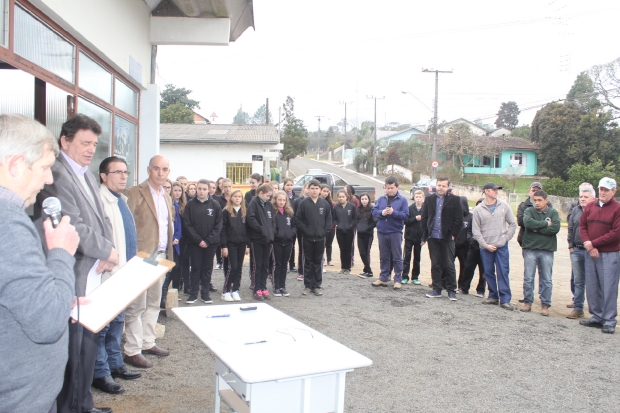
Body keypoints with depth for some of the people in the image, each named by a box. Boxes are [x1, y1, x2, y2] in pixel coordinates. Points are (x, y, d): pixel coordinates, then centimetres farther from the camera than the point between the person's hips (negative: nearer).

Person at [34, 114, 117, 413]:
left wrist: (107, 251, -3)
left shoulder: (87, 176, 14)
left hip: (94, 277, 9)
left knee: (88, 344, 17)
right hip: (72, 280, -9)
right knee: (71, 349, 2)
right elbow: (72, 227, -21)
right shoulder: (55, 175, -15)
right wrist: (108, 251, -11)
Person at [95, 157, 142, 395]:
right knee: (102, 323, 0)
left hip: (123, 272, 9)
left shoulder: (121, 200, 14)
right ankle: (100, 373, 10)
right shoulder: (102, 200, -14)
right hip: (107, 273, -9)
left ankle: (115, 364, 29)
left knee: (118, 320, 17)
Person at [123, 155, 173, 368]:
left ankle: (147, 343, 26)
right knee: (137, 306, -2)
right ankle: (132, 351, 6)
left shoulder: (167, 197, 15)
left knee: (153, 303, 15)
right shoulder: (134, 193, -9)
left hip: (161, 257, 8)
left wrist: (168, 252, 14)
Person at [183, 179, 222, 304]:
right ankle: (193, 294, 14)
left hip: (211, 243, 0)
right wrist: (198, 240, -12)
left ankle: (205, 293, 17)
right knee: (196, 268, 5)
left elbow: (218, 225, -2)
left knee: (207, 268, 8)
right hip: (195, 242, 0)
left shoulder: (215, 205, -1)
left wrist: (208, 241, -10)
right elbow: (187, 225, -5)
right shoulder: (190, 205, -1)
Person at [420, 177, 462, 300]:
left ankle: (451, 290, 10)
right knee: (435, 265, 8)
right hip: (433, 238, 3)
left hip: (447, 238, -3)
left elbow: (458, 220, -3)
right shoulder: (429, 199, 8)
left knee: (449, 265, 1)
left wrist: (453, 235, -7)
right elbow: (424, 218, 8)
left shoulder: (454, 200, -1)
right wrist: (425, 235, 1)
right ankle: (436, 289, 16)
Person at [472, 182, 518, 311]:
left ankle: (505, 300, 1)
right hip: (485, 247, 1)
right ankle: (493, 296, 20)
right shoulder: (478, 209, 0)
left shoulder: (504, 206, 2)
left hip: (501, 246, 0)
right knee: (488, 272, 7)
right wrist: (485, 245, -7)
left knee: (503, 273, -2)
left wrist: (506, 238, -1)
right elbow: (476, 230, 0)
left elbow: (513, 224, 8)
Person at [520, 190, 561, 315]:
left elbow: (555, 228, -12)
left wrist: (537, 228, -11)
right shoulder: (529, 211, 3)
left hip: (547, 250, 0)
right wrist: (545, 223, -12)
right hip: (530, 249, 0)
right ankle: (528, 302, 17)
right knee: (528, 278, 5)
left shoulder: (553, 213, 4)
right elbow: (527, 222, -18)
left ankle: (545, 304, 14)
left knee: (547, 280, 5)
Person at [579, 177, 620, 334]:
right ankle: (597, 317, 20)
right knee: (592, 287, 9)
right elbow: (582, 226, 7)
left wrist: (593, 243, -12)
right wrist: (590, 247, -7)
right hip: (590, 254, 5)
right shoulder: (590, 207, 9)